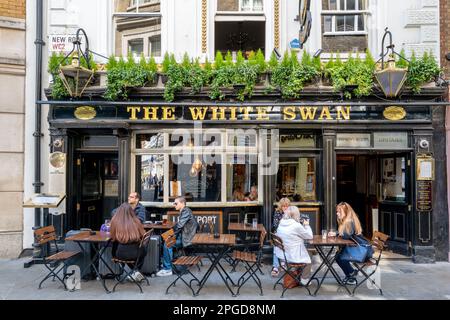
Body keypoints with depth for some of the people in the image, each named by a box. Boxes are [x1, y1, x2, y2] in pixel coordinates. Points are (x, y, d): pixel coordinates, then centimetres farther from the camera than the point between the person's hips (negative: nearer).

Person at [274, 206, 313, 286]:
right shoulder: (296, 225, -23)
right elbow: (310, 236, -11)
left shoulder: (281, 223, -2)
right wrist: (306, 225, 3)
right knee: (308, 260, 25)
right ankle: (304, 280, 37)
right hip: (292, 256, -7)